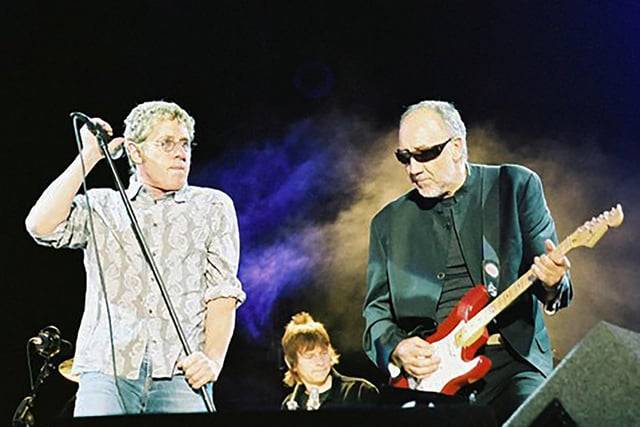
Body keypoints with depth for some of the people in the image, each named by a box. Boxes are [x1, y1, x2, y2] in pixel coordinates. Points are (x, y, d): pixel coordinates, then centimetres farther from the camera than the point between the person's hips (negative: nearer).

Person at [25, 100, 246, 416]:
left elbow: (223, 290, 8)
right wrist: (89, 157, 4)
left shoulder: (213, 207, 17)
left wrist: (213, 358, -9)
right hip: (107, 370, 0)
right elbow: (41, 226, -2)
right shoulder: (100, 207, 18)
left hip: (182, 375, 0)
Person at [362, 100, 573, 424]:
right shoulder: (389, 222, 15)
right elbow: (376, 310, 15)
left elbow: (548, 270, 5)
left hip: (509, 360, -2)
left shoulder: (516, 186, 8)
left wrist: (551, 284, -19)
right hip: (426, 374, 2)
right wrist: (396, 349, -6)